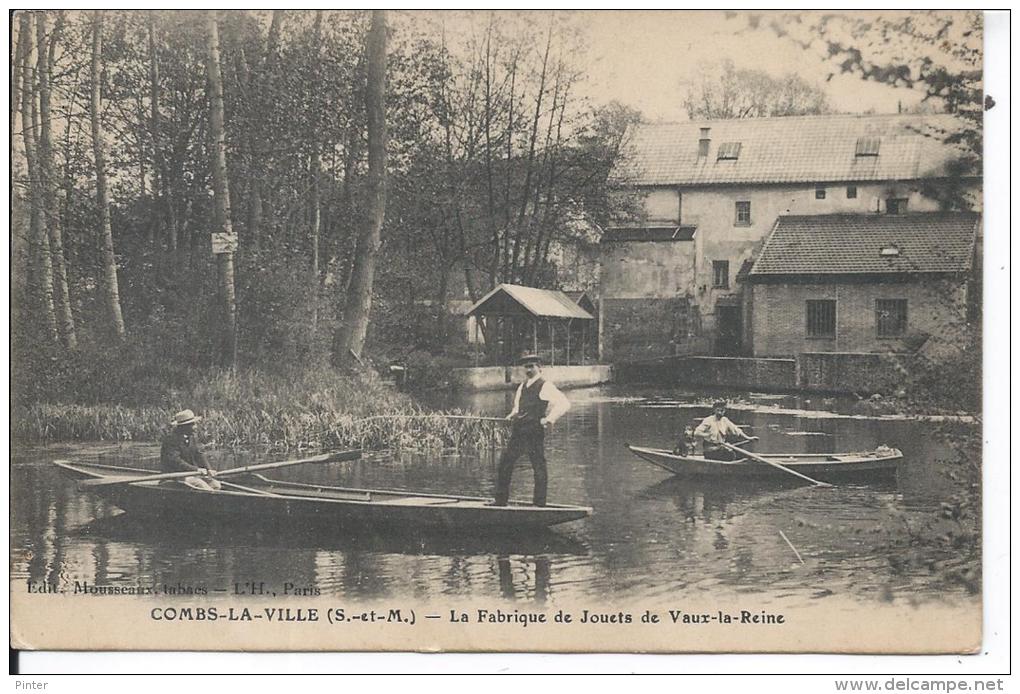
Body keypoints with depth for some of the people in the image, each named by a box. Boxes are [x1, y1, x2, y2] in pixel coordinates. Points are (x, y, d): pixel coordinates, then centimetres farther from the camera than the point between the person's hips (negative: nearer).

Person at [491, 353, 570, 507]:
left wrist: (550, 419, -21)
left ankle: (540, 503, 3)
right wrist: (513, 415, 12)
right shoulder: (522, 386, 19)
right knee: (504, 463, 6)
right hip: (518, 432, 8)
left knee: (539, 467, -3)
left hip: (534, 432, -8)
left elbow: (564, 403, -15)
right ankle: (501, 500, 13)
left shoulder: (545, 386, -5)